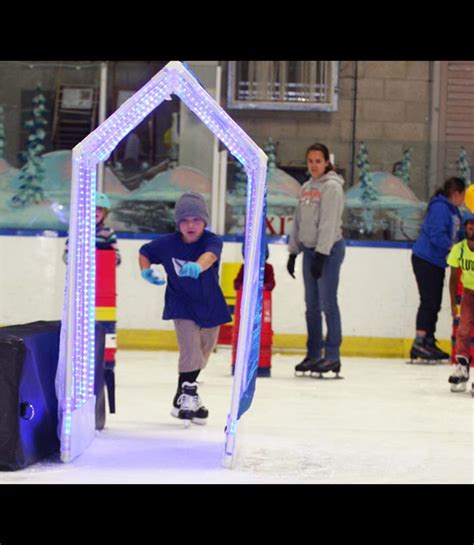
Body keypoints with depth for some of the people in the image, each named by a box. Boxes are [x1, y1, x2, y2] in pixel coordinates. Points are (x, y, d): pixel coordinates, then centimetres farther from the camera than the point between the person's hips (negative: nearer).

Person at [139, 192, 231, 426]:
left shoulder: (211, 241, -18)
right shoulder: (167, 244, -12)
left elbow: (210, 255, -42)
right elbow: (144, 252, 6)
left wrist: (197, 266, -62)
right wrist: (146, 271, -11)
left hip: (210, 307, 2)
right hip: (182, 307, -2)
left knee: (200, 356, 17)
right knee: (191, 352, -16)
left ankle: (188, 395, 39)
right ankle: (185, 398, -4)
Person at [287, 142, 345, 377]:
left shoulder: (332, 186, -10)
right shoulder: (306, 188, 15)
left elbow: (329, 223, -17)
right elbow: (298, 221, 19)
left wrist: (321, 254, -21)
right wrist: (293, 251, 16)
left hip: (329, 249, -8)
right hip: (309, 249, 8)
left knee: (327, 303, -9)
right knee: (311, 304, 9)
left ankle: (332, 356, -7)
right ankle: (313, 355, 15)